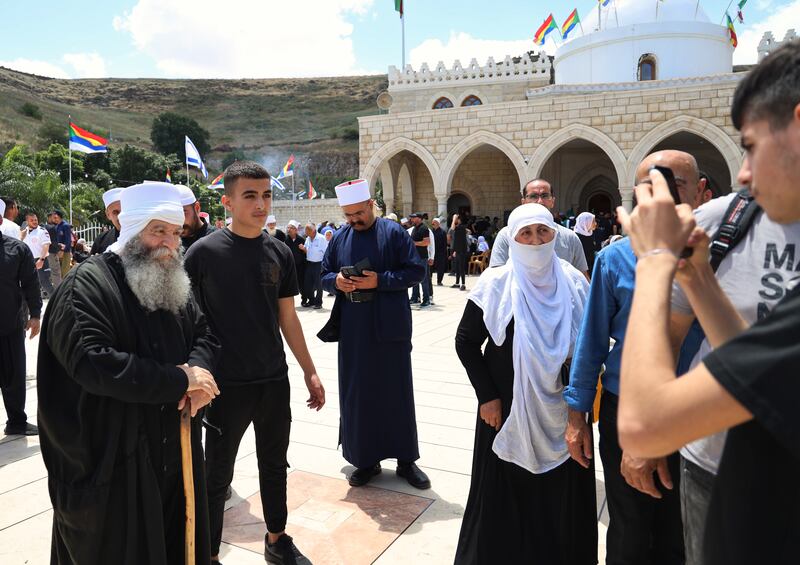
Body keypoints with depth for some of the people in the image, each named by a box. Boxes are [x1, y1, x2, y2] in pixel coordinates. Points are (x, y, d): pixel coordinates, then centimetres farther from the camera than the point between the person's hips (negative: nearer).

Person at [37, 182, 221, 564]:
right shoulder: (88, 285, -16)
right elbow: (91, 361, -29)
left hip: (173, 449, 7)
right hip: (110, 458, -6)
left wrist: (199, 369, -15)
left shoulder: (174, 282, 8)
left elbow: (204, 336, 9)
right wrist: (180, 380, -24)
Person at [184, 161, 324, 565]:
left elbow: (287, 318, 7)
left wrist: (310, 372, 8)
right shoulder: (203, 252, -10)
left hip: (275, 381, 4)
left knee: (274, 465, 18)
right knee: (217, 475, 9)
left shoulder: (280, 253, 1)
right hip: (226, 385, -4)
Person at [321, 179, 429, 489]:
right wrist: (336, 281, -9)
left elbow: (417, 271, -7)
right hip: (353, 329, 4)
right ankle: (365, 459, 22)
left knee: (397, 391, 5)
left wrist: (379, 281, -17)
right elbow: (323, 275, 14)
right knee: (356, 393, 8)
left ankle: (406, 459, 20)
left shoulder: (394, 232, -3)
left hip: (390, 327, -3)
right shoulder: (339, 238, 9)